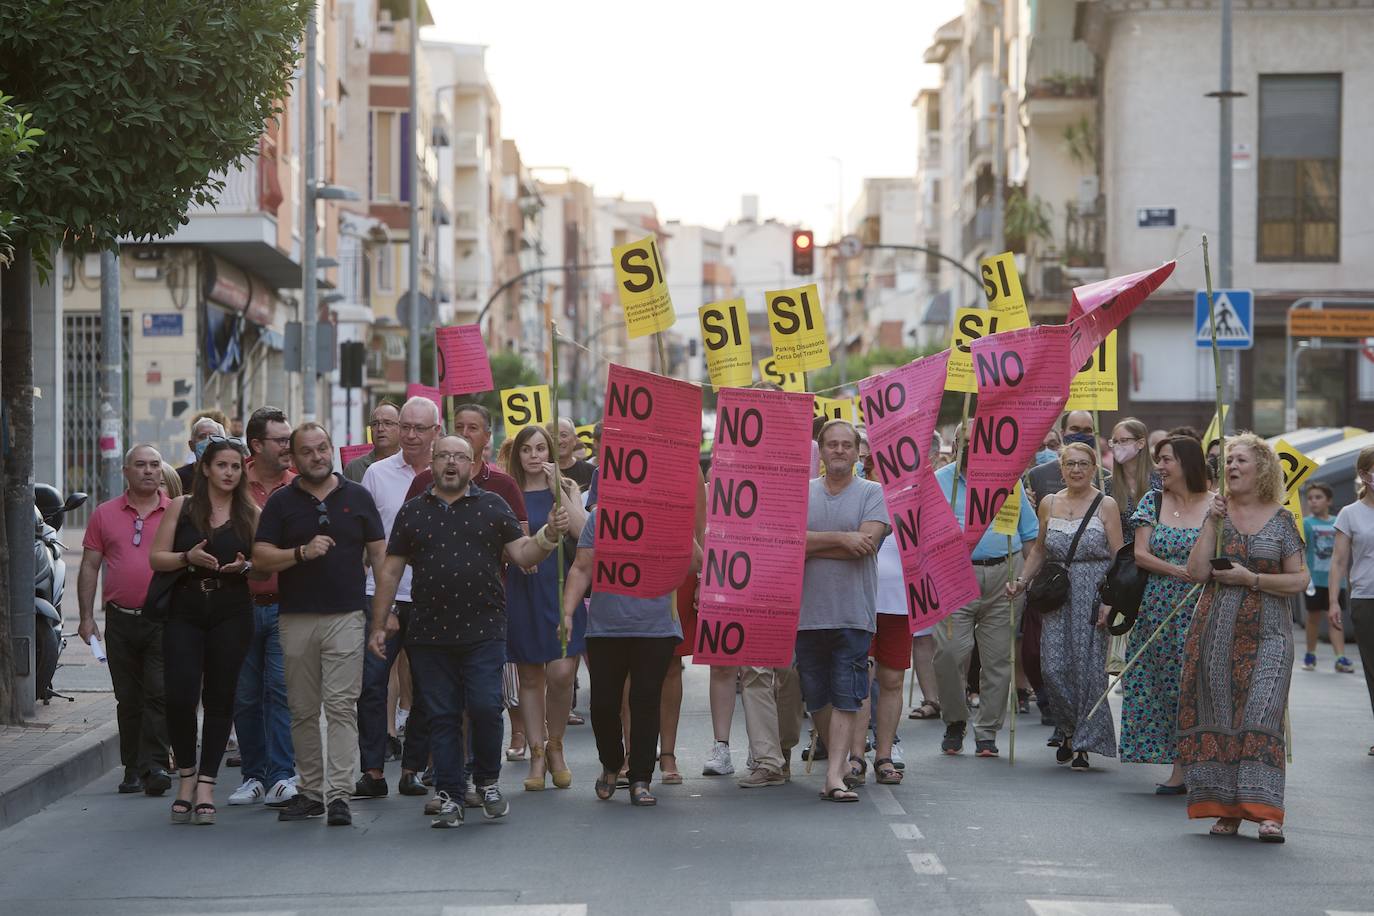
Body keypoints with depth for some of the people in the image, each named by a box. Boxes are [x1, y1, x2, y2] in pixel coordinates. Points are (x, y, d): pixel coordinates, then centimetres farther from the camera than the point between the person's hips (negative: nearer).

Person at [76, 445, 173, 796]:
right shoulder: (104, 514, 8)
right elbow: (89, 567, 9)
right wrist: (86, 616, 3)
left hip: (164, 619, -2)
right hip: (121, 619, 2)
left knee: (159, 694, -11)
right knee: (129, 699, 8)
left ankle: (155, 764, -12)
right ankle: (133, 770, 16)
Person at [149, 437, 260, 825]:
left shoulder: (250, 513, 8)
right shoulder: (181, 507, 6)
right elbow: (156, 559, 4)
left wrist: (246, 566, -11)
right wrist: (188, 557, -13)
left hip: (231, 615, 1)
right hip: (185, 612, -1)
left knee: (220, 697, 0)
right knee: (180, 695, -11)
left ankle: (206, 783, 6)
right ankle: (186, 774, 9)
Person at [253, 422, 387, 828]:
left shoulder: (357, 497, 8)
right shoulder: (281, 501, 7)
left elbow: (379, 553, 9)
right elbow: (261, 556, 1)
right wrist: (302, 552, -15)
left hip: (346, 615, -2)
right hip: (296, 619, 2)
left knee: (341, 706, -9)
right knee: (303, 711, 7)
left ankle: (339, 793, -11)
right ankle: (310, 791, 15)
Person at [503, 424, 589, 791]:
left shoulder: (567, 488, 8)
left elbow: (581, 530, -9)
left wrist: (557, 489, -10)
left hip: (559, 587, -1)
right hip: (521, 592, 1)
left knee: (561, 673, -12)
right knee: (530, 677, 4)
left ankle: (555, 745, 8)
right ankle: (537, 755, 11)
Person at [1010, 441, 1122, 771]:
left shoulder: (1105, 505, 0)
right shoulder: (1049, 504, 11)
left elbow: (1118, 558, -3)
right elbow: (1039, 550, 21)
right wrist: (1023, 580, 7)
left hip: (1093, 596, -3)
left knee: (1088, 667, -6)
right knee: (1053, 668, -5)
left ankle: (1083, 744, 2)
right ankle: (1068, 730, 16)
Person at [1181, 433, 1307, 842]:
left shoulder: (1281, 519, 3)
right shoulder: (1218, 513, 9)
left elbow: (1299, 579, 0)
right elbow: (1197, 571, -2)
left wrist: (1252, 579, -10)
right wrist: (1212, 523, -7)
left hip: (1266, 633, -3)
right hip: (1217, 628, 3)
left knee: (1261, 714, -12)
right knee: (1219, 714, 0)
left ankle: (1266, 811, -15)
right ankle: (1226, 808, 5)